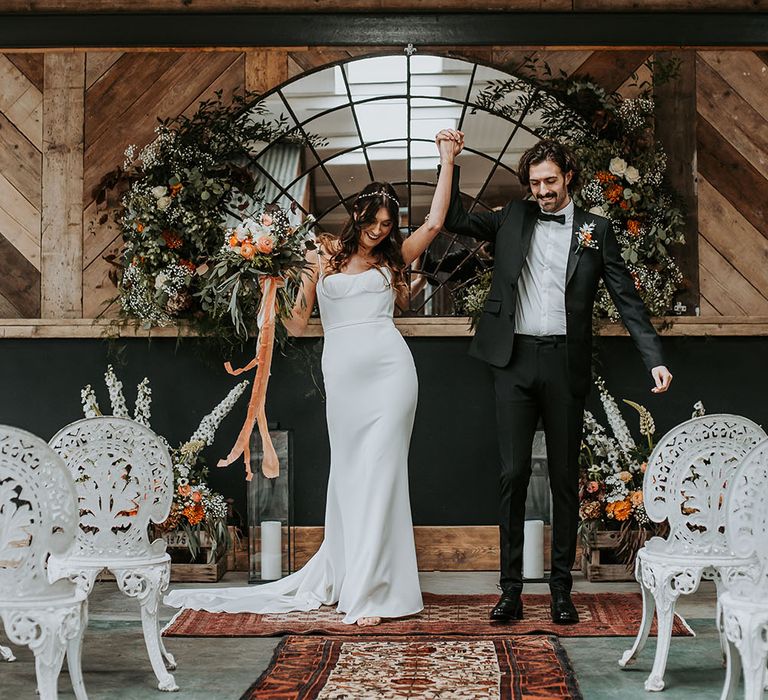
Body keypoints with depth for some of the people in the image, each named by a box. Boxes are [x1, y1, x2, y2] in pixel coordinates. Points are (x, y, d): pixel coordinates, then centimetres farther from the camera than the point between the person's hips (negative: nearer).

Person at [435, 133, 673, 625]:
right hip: (515, 360, 1)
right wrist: (450, 161, 5)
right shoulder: (513, 219, 13)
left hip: (565, 362, -1)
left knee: (565, 477, 5)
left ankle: (562, 589, 12)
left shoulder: (596, 230, 7)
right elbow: (456, 220, 15)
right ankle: (511, 589, 4)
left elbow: (627, 298, 4)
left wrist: (655, 358, -6)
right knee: (514, 474, 0)